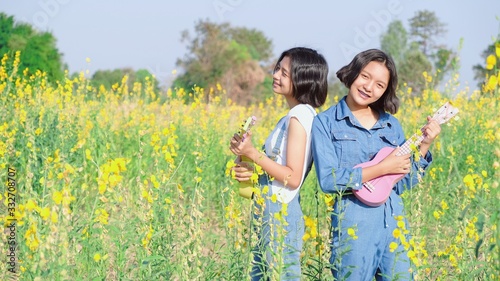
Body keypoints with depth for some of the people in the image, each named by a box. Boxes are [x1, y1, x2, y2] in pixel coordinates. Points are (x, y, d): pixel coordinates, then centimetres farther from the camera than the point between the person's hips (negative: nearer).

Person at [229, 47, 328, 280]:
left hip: (280, 213, -10)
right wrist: (249, 171, -1)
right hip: (271, 211, 10)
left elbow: (293, 178, -20)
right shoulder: (297, 115, 12)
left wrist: (253, 154, -20)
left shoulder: (300, 116, -16)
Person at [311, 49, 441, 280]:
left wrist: (424, 145, -1)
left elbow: (402, 184, 10)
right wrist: (383, 168, -15)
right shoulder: (326, 122, -3)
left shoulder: (392, 125, 11)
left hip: (394, 222, 5)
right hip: (354, 223, -4)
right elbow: (328, 180, -14)